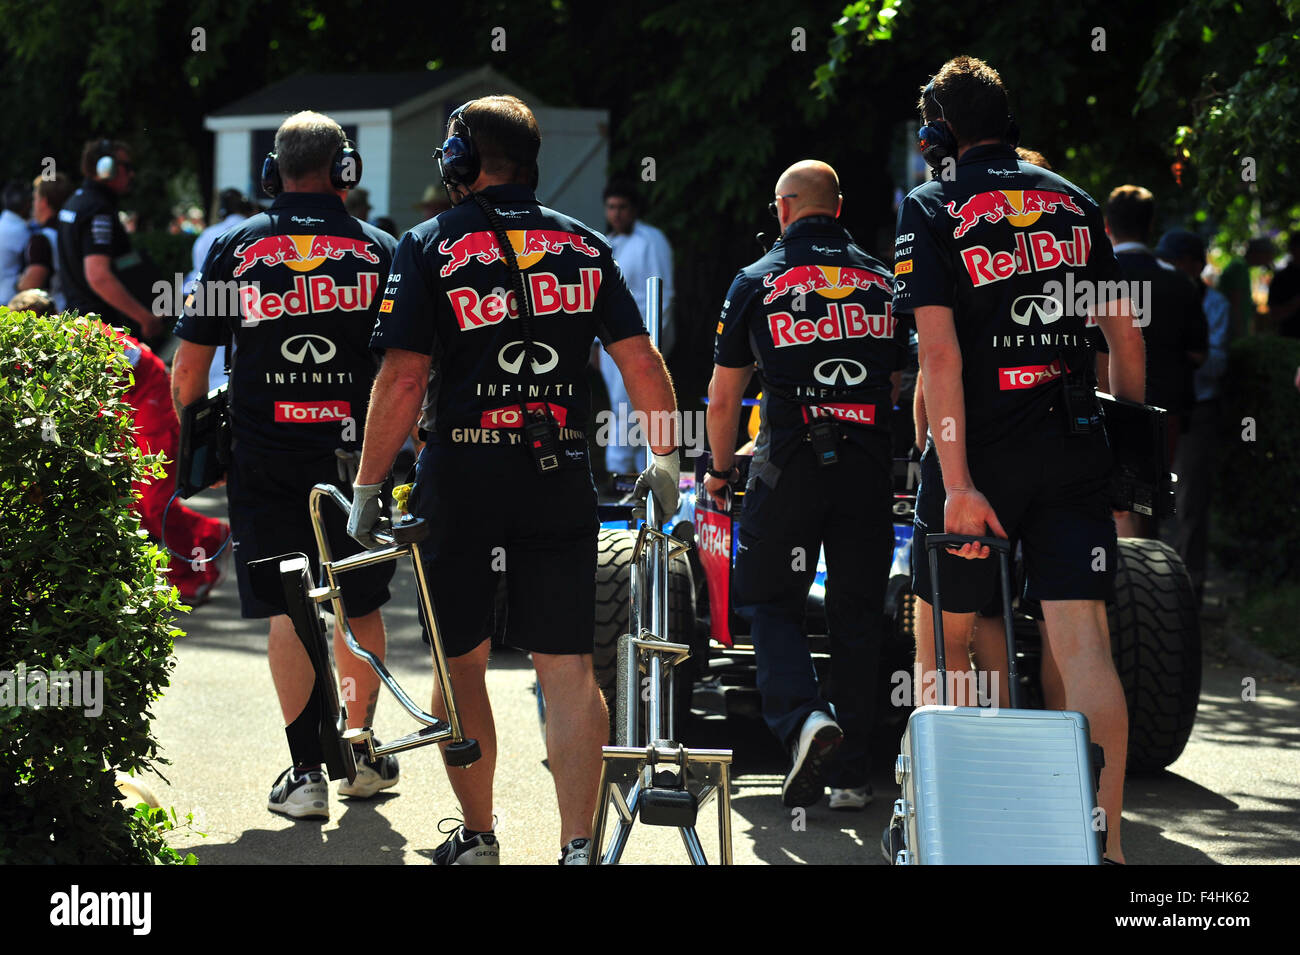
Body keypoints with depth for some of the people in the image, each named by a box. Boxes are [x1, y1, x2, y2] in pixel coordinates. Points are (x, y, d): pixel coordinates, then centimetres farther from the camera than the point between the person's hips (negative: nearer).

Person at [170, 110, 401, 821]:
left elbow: (189, 368, 3)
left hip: (264, 460, 0)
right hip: (356, 453, 1)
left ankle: (307, 771, -4)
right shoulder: (378, 251, 1)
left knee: (286, 613, 1)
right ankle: (360, 753, 25)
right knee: (361, 607, 16)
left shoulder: (233, 248, 2)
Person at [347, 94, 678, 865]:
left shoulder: (431, 248, -4)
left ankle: (478, 838, 18)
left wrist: (368, 489, -3)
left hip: (463, 481, -2)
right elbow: (642, 362, 5)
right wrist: (666, 459, 17)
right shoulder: (583, 246, 6)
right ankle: (578, 846, -4)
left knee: (460, 663, 11)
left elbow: (402, 382, -10)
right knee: (569, 669, 2)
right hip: (562, 481, 2)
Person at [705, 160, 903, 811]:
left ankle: (802, 718, -19)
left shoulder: (758, 282, 4)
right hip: (870, 464, 3)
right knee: (857, 616, 9)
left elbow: (722, 399, 8)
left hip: (789, 460, -2)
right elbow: (905, 385, 19)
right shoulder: (884, 280, 12)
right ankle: (851, 773, 10)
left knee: (771, 602, 7)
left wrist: (720, 470, 23)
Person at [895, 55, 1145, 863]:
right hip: (1075, 448, 3)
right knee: (1084, 646, -4)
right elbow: (1126, 335, 12)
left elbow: (941, 352, -12)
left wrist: (957, 483, -16)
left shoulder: (933, 209, -2)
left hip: (981, 449, -3)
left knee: (944, 634, 15)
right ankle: (1106, 839, -11)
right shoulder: (1074, 202, 11)